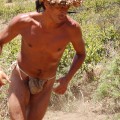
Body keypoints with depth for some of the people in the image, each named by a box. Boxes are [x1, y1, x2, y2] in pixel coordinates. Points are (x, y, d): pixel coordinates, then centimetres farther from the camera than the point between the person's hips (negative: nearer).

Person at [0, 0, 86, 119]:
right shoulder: (23, 21, -27)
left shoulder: (72, 28, -27)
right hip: (21, 79, -1)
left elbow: (81, 53, -5)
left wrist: (67, 79, -18)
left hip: (45, 85, 2)